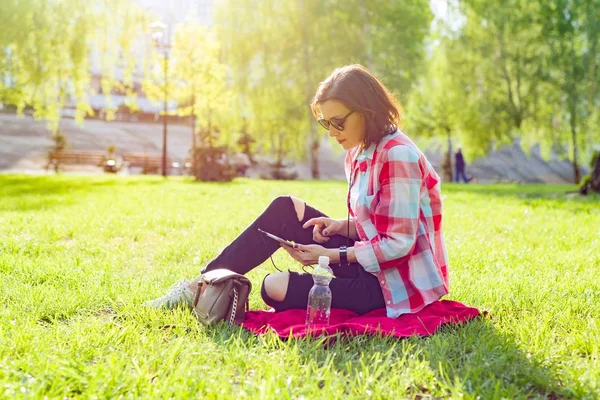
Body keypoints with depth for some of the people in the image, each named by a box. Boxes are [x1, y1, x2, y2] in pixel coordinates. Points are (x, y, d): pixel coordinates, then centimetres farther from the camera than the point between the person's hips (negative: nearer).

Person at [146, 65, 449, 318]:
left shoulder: (397, 156, -20)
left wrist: (331, 255, -21)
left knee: (276, 287, -19)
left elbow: (398, 243, -22)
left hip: (396, 283, -8)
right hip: (367, 264, 9)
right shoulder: (359, 153, 8)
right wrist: (341, 226, -4)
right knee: (284, 210, -2)